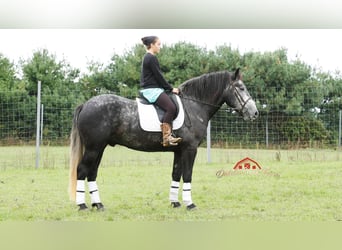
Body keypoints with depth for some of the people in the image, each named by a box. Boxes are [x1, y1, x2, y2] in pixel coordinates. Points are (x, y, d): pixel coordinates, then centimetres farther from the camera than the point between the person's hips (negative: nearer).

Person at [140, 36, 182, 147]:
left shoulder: (147, 58, 21)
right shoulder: (152, 58, -11)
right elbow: (159, 76, -13)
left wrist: (168, 88, 21)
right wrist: (170, 88, -4)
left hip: (148, 89, 11)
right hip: (152, 90, -11)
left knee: (171, 107, 9)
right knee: (171, 107, -24)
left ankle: (168, 135, -1)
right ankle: (167, 138, -30)